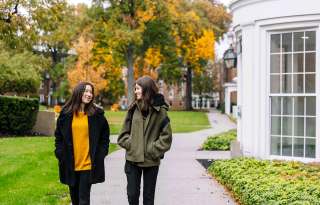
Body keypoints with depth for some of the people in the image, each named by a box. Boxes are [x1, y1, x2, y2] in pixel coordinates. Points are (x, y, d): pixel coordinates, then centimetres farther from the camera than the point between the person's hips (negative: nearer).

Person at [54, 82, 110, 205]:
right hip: (70, 164, 3)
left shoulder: (97, 115, 1)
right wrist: (59, 153, 4)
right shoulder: (66, 114, 5)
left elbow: (105, 136, 9)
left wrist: (101, 153, 1)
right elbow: (59, 135, 14)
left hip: (88, 164, -3)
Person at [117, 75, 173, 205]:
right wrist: (129, 145, -4)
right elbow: (124, 132, 10)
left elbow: (166, 136, -5)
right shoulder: (133, 108, 4)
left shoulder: (160, 110, -5)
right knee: (132, 195, 5)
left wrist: (153, 150, -11)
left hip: (151, 161, -2)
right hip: (132, 159, 2)